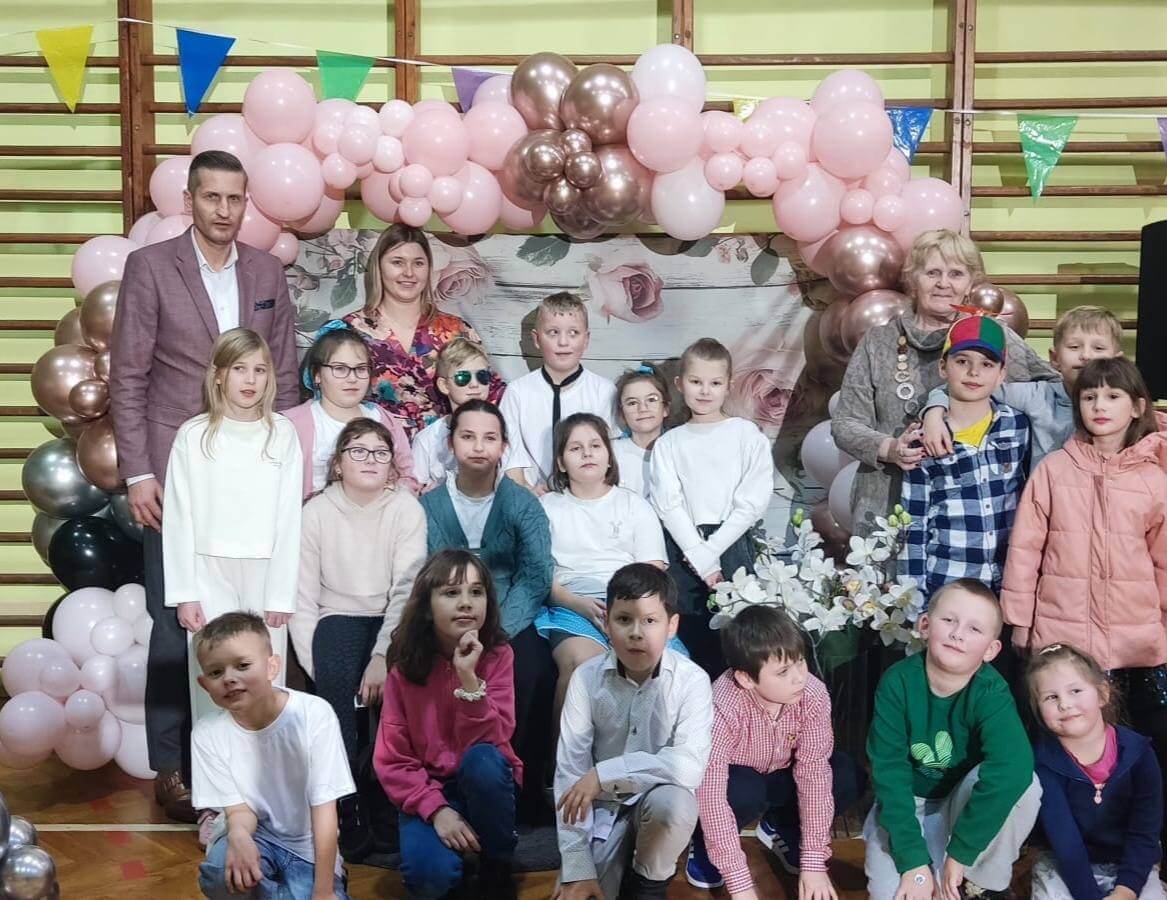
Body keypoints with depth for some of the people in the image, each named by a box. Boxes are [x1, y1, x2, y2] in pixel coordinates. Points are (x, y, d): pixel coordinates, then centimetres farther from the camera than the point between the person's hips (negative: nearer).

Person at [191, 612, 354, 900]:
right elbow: (240, 808, -8)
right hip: (256, 837, 1)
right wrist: (238, 834, -34)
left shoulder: (313, 714, -20)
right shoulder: (208, 733, -12)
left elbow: (324, 808, -16)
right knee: (218, 872, -30)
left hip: (308, 846, -1)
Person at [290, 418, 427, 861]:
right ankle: (346, 808, -21)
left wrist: (382, 656, -24)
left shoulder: (407, 508, -4)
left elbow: (407, 591, -12)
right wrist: (317, 665, -16)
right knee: (337, 681, -30)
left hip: (391, 623, 0)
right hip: (338, 620, 0)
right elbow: (302, 600, -4)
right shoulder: (317, 512, -2)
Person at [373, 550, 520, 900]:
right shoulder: (405, 664, -9)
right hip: (429, 789, 0)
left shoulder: (497, 655, -10)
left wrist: (469, 677, -30)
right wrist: (436, 809, -22)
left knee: (482, 759, -35)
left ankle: (497, 870, -10)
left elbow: (492, 740, -20)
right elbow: (391, 759, -9)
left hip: (486, 783, 1)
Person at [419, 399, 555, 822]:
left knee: (535, 672, -30)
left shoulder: (524, 505, 4)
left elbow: (535, 577, -8)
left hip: (510, 623, 0)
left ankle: (526, 790, -11)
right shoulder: (429, 506, 7)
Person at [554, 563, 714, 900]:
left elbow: (690, 766, -29)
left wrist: (604, 773, -31)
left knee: (675, 803, -35)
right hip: (601, 805, 1)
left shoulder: (691, 680, -17)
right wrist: (576, 867, -18)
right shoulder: (586, 678, -13)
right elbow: (569, 769, -13)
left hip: (658, 798, -1)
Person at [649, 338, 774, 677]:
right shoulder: (668, 443, 8)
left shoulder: (748, 436, 4)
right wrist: (703, 561, -10)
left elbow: (752, 502, -3)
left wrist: (712, 549, -9)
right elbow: (669, 506, -1)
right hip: (684, 551, 1)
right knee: (690, 642, 3)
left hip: (731, 545, -1)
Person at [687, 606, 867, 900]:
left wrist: (814, 861, -24)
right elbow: (711, 796, -38)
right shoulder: (722, 709, -38)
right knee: (746, 793, -37)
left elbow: (813, 772, -23)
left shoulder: (813, 694, -27)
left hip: (778, 774, 4)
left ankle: (779, 826, 8)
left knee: (849, 779, -20)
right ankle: (704, 845, -3)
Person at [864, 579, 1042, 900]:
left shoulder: (991, 693, -23)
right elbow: (889, 771, -20)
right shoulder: (898, 683, -20)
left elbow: (1013, 767, -40)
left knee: (1021, 783, -31)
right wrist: (914, 862, -27)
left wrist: (959, 854, -39)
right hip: (905, 806, 0)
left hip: (966, 806, 0)